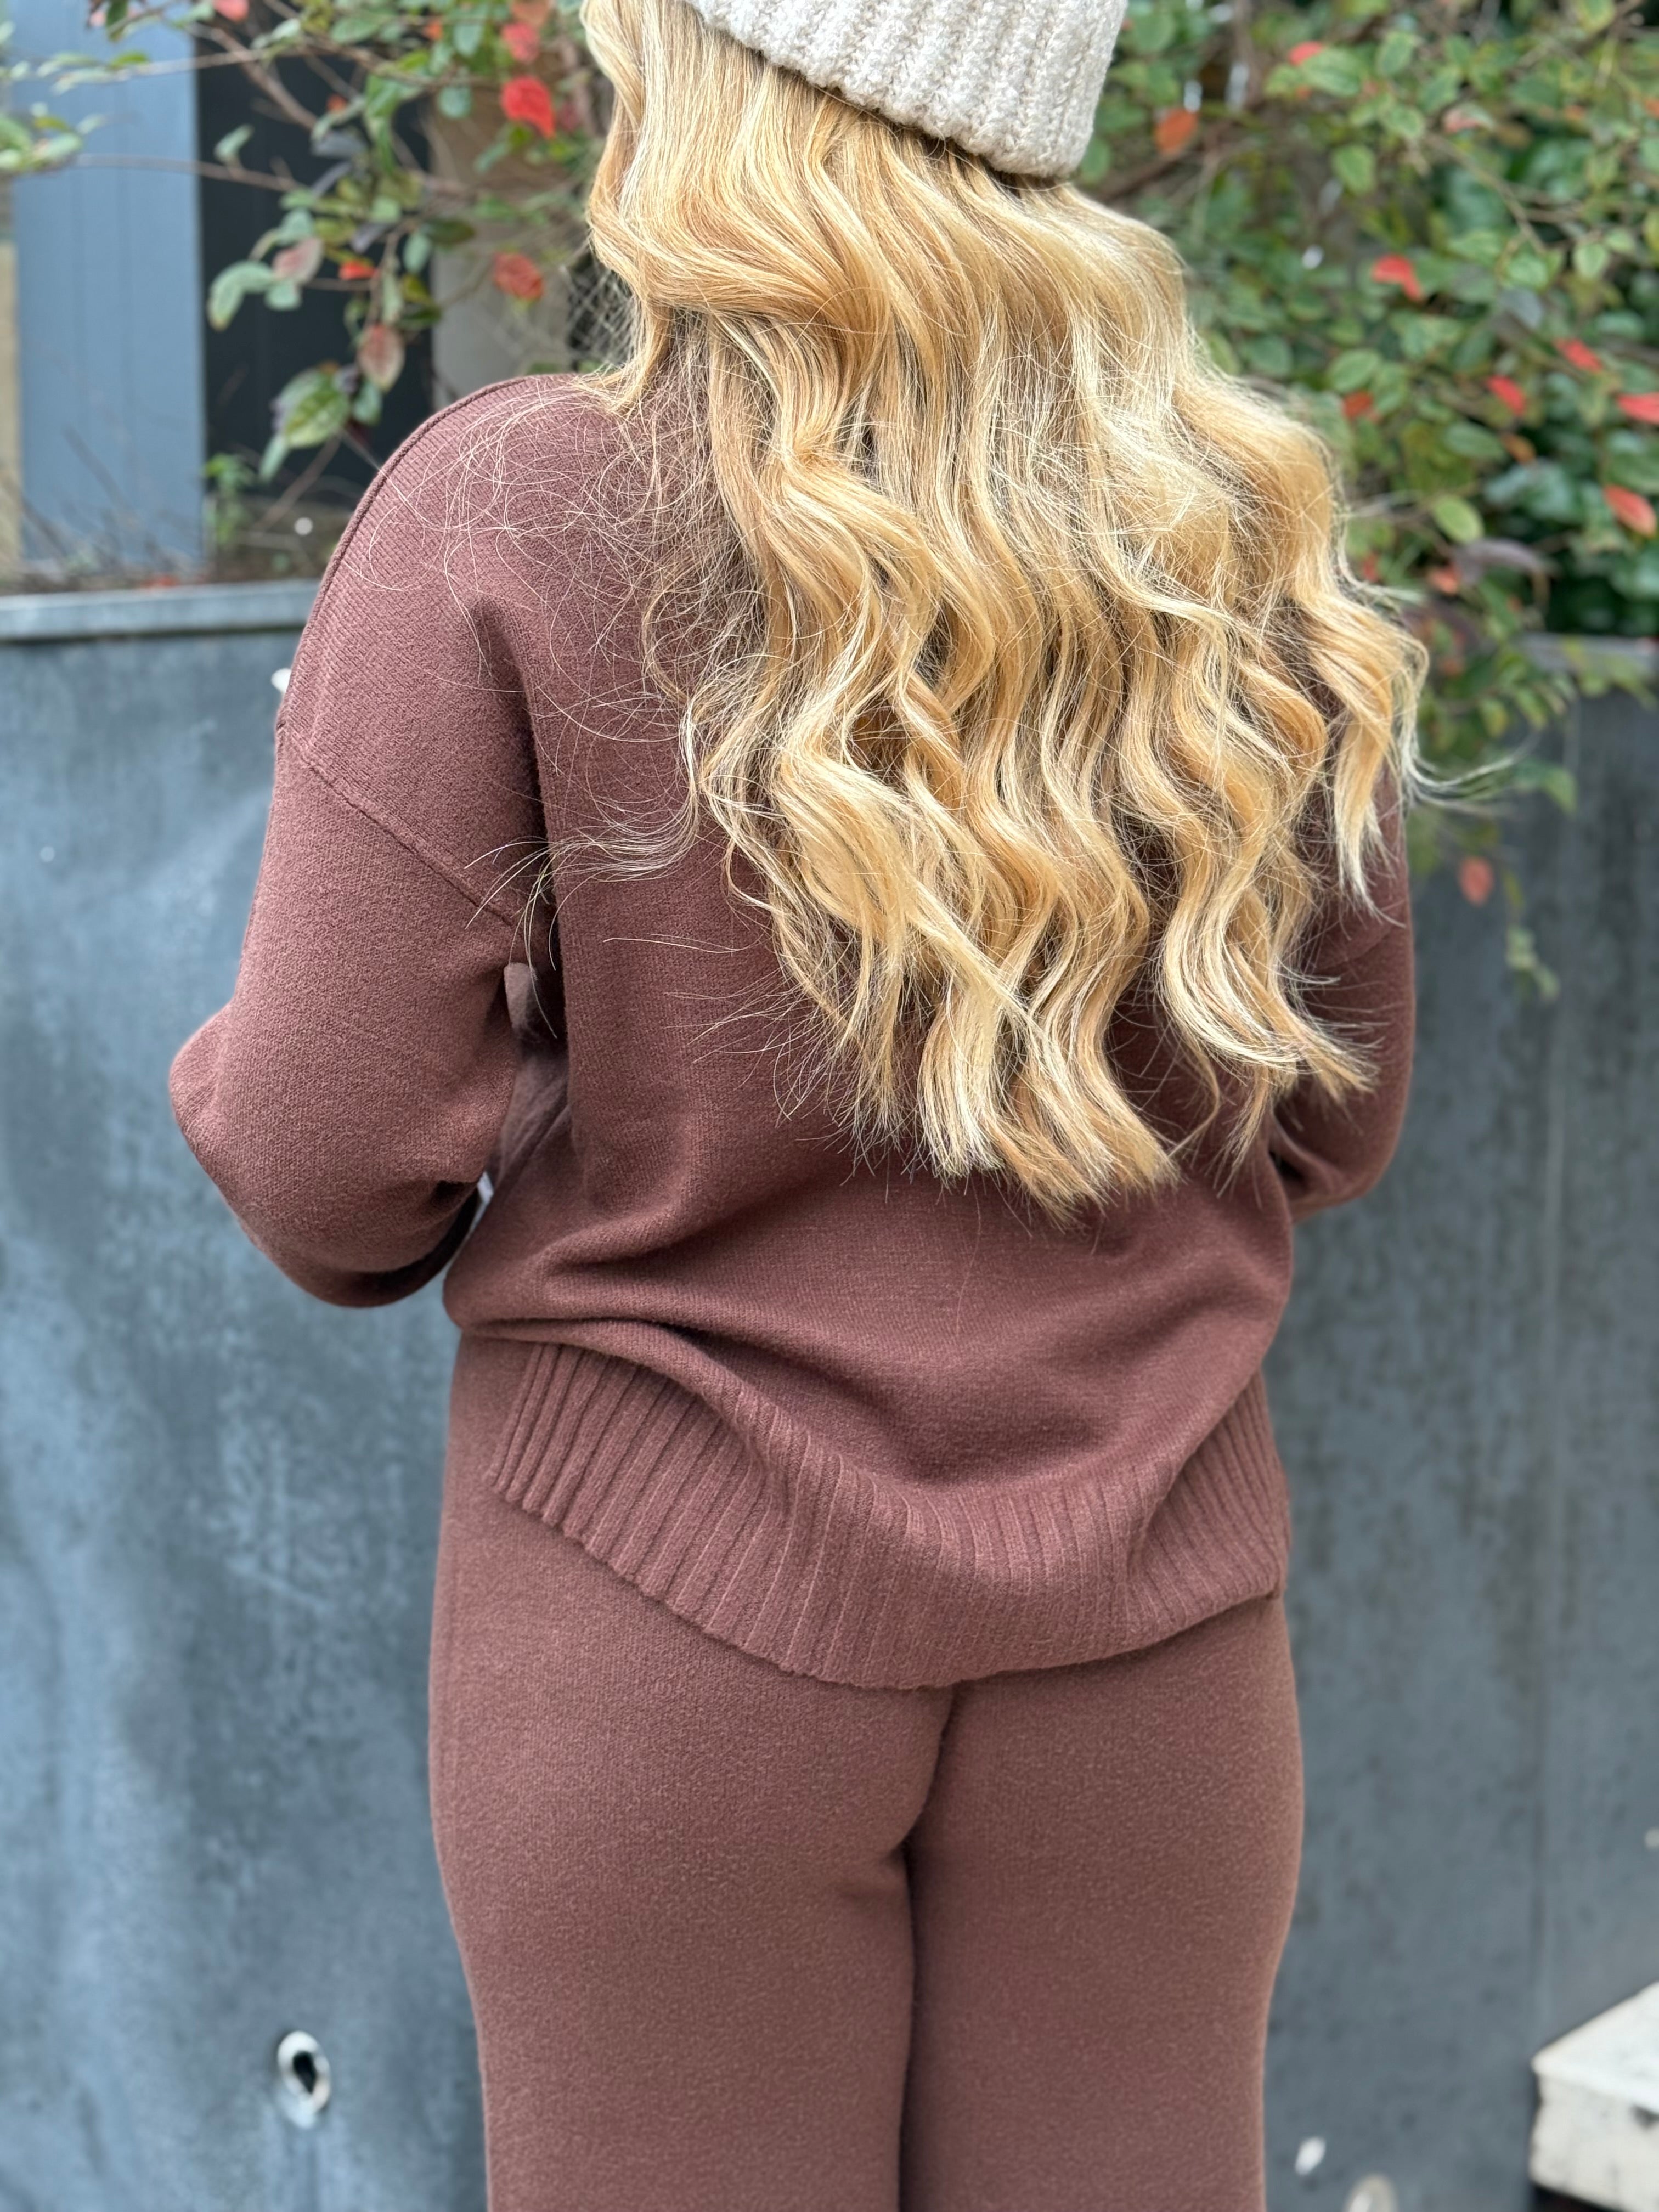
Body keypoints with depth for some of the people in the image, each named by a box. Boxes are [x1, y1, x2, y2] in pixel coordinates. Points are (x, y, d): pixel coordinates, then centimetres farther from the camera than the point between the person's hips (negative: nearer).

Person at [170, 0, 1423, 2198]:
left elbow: (337, 1166, -12)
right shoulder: (1243, 543, -1)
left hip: (676, 1620, -2)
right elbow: (1331, 1120, 7)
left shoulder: (501, 524, -11)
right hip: (1145, 1621, 3)